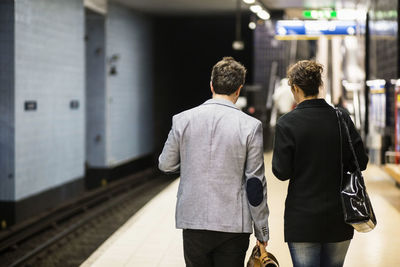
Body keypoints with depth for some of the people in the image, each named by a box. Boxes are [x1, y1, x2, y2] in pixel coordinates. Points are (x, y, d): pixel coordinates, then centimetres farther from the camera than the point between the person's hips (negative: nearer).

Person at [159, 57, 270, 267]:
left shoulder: (182, 120, -2)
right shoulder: (250, 126, -7)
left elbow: (165, 164, 9)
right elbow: (255, 184, -5)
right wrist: (262, 233, 3)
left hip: (193, 222, 2)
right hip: (233, 225, -2)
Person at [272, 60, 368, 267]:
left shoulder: (287, 124, -10)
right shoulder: (342, 118, -1)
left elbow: (282, 172, -11)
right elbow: (360, 162, 2)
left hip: (302, 220, -4)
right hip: (339, 219, 4)